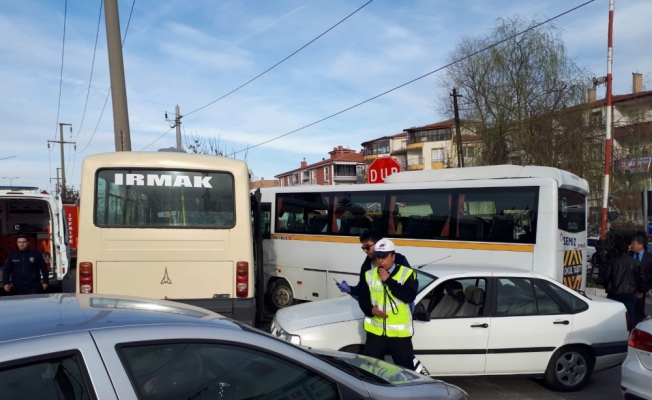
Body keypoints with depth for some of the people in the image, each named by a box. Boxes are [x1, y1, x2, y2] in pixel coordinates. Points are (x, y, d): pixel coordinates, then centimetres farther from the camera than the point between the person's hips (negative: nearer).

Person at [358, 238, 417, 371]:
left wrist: (388, 280, -20)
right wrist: (371, 310, -13)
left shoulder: (407, 273, -6)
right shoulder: (370, 275, 6)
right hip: (375, 332, 3)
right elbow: (363, 299, 8)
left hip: (400, 333, -3)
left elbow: (409, 296, -19)